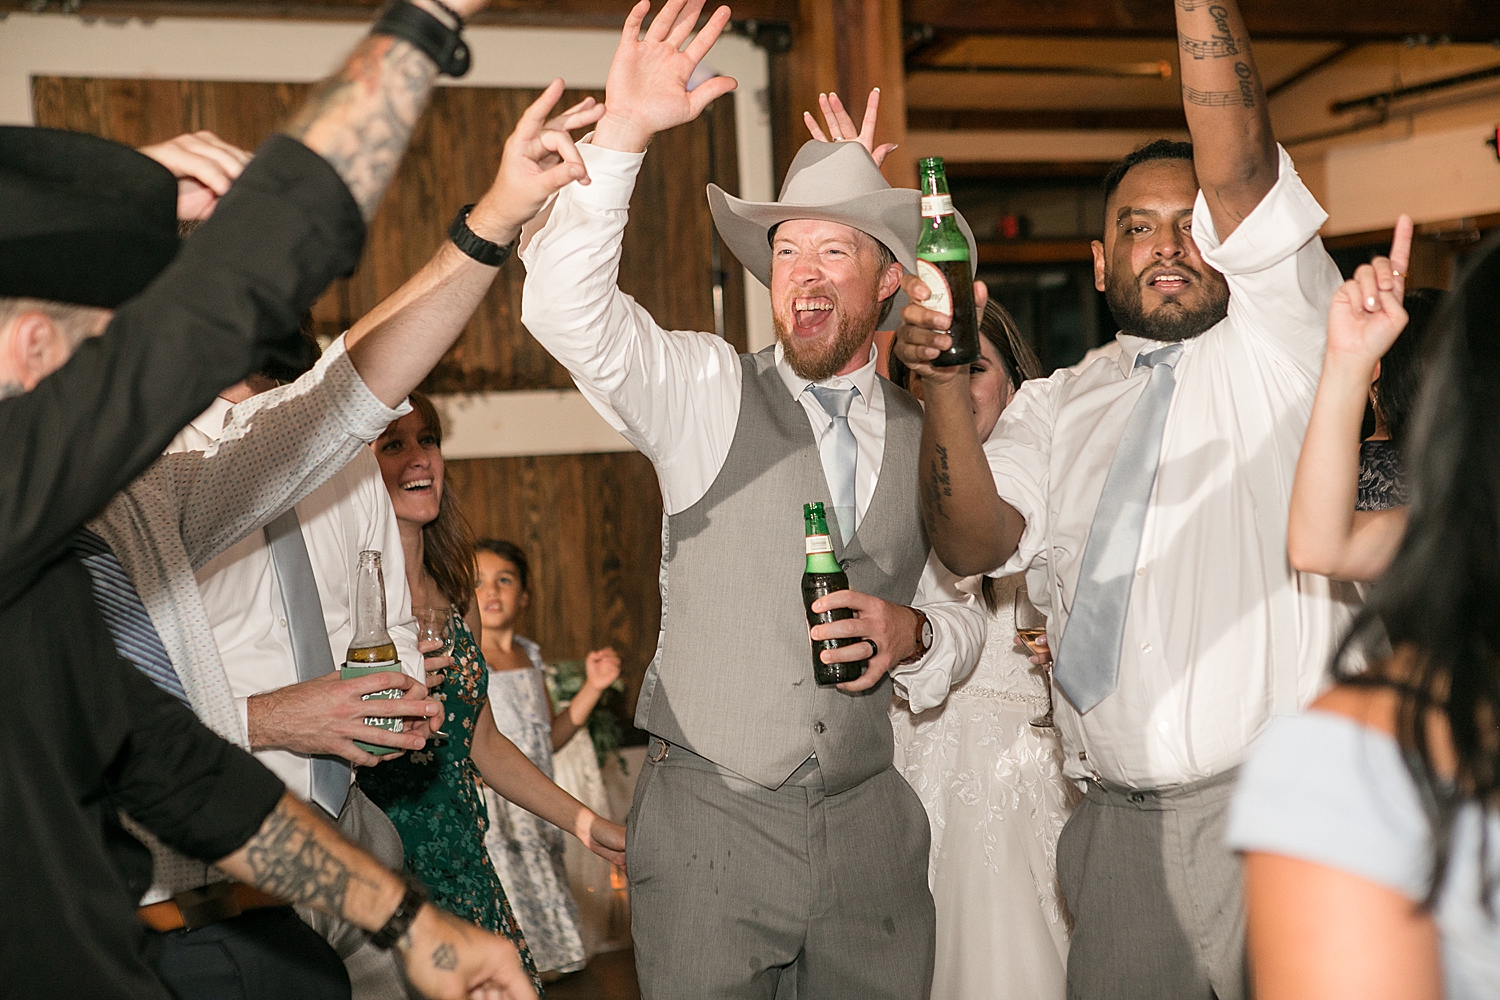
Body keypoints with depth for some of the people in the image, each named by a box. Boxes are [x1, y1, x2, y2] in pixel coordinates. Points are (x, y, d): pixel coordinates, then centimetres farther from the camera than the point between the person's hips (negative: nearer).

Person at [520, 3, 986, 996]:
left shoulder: (926, 438, 8)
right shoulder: (705, 391, -2)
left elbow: (961, 624, 15)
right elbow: (565, 306, -18)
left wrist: (915, 635, -8)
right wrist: (624, 133, -27)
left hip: (869, 827, 3)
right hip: (709, 822, -3)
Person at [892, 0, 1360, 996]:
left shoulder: (1272, 338, 5)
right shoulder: (1057, 406, 14)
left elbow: (1237, 161, -11)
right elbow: (975, 544, -3)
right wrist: (947, 380, -17)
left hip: (1283, 806, -3)